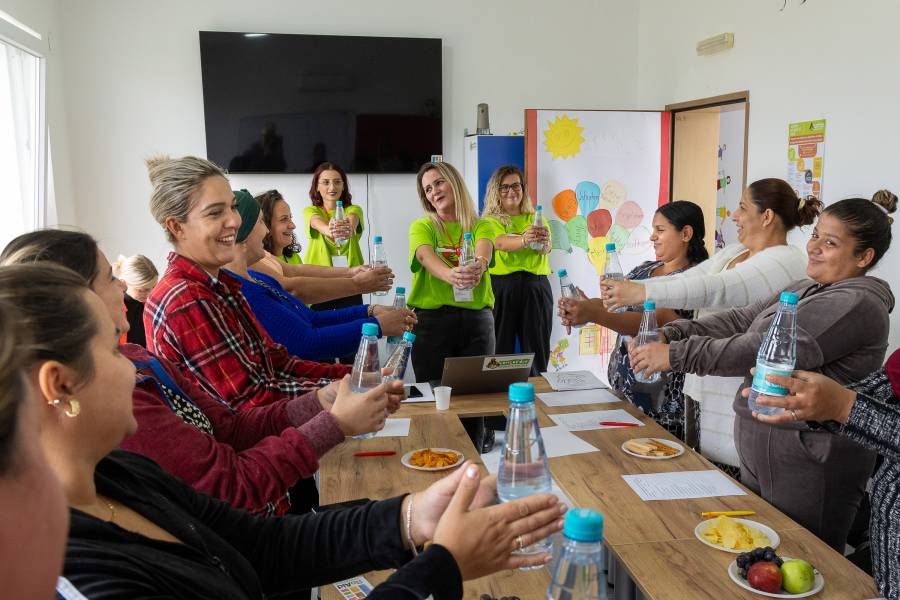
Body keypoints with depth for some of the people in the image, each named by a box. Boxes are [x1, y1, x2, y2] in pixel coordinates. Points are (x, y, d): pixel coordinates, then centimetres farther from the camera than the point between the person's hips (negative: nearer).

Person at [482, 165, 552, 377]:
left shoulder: (535, 219, 14)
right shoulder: (491, 221, 5)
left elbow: (545, 249, -4)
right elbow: (501, 243, -16)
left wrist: (543, 242, -28)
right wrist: (524, 240, -37)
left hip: (536, 287, 3)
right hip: (502, 286, -2)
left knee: (537, 350, 4)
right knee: (501, 349, -1)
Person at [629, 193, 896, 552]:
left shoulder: (855, 305, -18)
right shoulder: (807, 290, 13)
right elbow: (740, 321, 4)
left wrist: (675, 355, -23)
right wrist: (669, 334, -10)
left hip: (811, 466, -9)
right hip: (761, 455, 9)